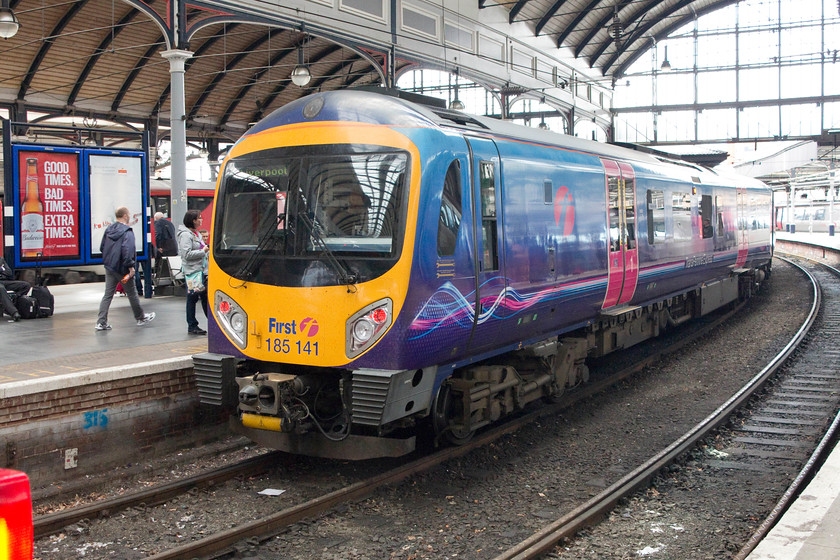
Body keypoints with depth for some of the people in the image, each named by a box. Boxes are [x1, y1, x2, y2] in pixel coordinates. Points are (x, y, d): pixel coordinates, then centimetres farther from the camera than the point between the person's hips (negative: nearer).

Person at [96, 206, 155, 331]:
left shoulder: (109, 229, 9)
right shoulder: (127, 232, -16)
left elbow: (102, 247, 15)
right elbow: (127, 250, -27)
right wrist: (130, 266, -22)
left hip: (109, 267, 7)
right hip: (122, 268, -7)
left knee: (108, 294, 8)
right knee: (132, 293, 10)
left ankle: (101, 322, 1)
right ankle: (141, 318, 25)